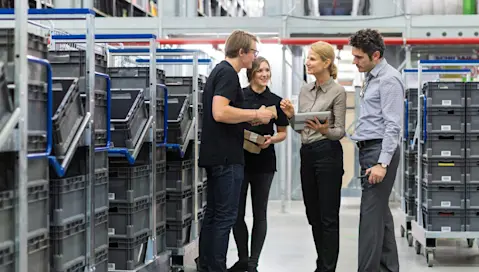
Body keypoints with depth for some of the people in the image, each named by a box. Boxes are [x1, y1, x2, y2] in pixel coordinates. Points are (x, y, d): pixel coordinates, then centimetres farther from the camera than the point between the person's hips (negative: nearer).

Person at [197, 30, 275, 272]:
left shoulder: (219, 71, 17)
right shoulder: (228, 73, -14)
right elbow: (220, 112, -26)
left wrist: (250, 118, 17)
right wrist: (255, 114, -17)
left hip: (215, 154, 10)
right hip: (226, 157, -10)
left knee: (213, 213, 14)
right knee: (226, 216, -7)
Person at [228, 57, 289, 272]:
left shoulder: (276, 101, 4)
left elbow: (282, 133, 9)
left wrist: (271, 140, -11)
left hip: (264, 162, 1)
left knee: (259, 214, 5)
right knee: (237, 212, 5)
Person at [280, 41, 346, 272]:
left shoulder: (337, 92, -8)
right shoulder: (305, 90, 12)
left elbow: (340, 131, -9)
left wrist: (325, 131, -30)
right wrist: (291, 115, -3)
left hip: (328, 154, -7)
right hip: (306, 153, 8)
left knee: (328, 216, -3)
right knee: (313, 215, 13)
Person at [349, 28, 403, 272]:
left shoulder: (388, 80, -13)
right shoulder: (371, 78, 17)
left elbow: (392, 125, -19)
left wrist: (382, 163, -23)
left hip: (380, 151, -10)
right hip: (368, 150, 10)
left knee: (371, 215, -11)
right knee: (380, 213, 12)